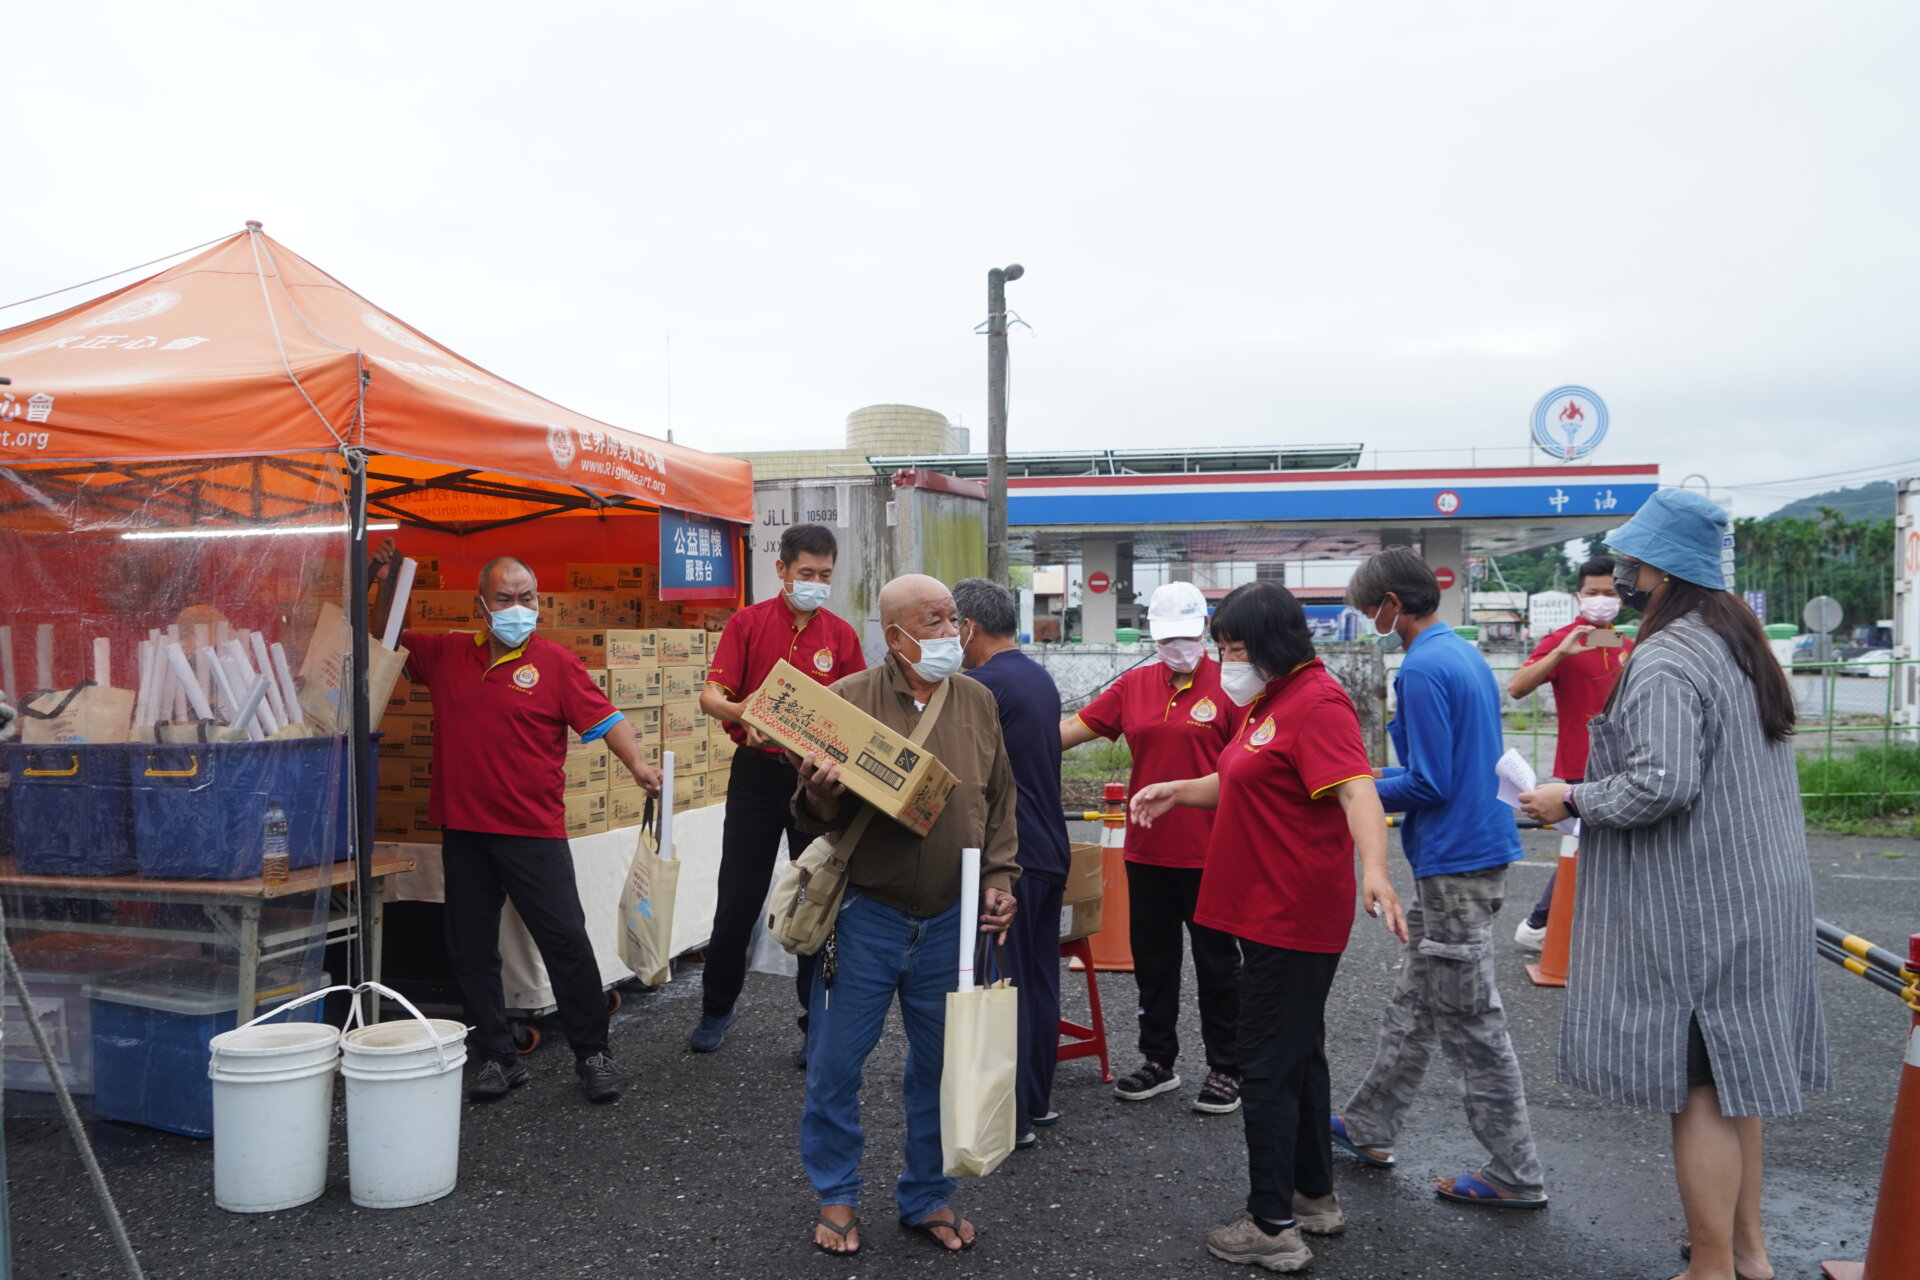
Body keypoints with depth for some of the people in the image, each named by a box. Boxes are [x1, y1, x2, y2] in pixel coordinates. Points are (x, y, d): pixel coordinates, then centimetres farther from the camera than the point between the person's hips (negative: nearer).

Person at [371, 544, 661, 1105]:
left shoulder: (554, 663, -4)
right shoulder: (446, 655, 9)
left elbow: (603, 717, -9)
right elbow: (386, 639, 23)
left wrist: (638, 766, -23)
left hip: (534, 833, -4)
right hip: (463, 832, 5)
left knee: (566, 941, -2)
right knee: (470, 951, 11)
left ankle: (593, 1053, 12)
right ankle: (498, 1059, 24)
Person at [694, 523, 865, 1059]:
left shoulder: (841, 634, 2)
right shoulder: (748, 622, -1)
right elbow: (711, 695, -7)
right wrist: (742, 713, -27)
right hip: (756, 772, 0)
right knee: (737, 900, 8)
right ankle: (717, 1008, 29)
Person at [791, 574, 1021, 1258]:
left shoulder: (978, 701, 4)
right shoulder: (849, 699, -6)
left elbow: (999, 802, 11)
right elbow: (815, 813, -3)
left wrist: (998, 879, 2)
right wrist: (819, 797, -25)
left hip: (952, 920, 3)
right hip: (865, 915, -2)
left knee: (940, 1066, 14)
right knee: (835, 1063, 7)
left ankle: (927, 1197, 33)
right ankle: (836, 1196, 29)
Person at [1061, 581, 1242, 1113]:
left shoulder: (1229, 686, -9)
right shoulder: (1134, 686, 5)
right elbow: (1072, 729, 4)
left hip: (1209, 854, -5)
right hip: (1146, 850, 5)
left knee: (1217, 963, 9)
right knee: (1152, 959, 16)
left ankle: (1226, 1069, 23)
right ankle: (1158, 1061, 31)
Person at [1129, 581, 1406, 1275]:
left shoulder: (1317, 703, -19)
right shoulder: (1268, 701, 13)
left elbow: (1356, 789, -32)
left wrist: (1373, 870, -46)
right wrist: (1177, 790, 18)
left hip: (1292, 917, -11)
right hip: (1273, 911, 11)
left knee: (1268, 1067, -2)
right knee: (1298, 1054, 20)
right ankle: (1315, 1196, 35)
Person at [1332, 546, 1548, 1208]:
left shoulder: (1424, 669, -19)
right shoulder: (1465, 654, 11)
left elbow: (1430, 785, -22)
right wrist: (1373, 781, 14)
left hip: (1456, 863, -10)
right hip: (1476, 848, 10)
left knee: (1469, 1021, 1)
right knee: (1416, 1000, 18)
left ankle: (1516, 1176, 12)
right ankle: (1368, 1127, 31)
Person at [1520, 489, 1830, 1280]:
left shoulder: (1665, 663, -20)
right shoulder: (1737, 642, 10)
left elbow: (1660, 786, -28)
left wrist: (1571, 800, -12)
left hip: (1697, 904, -10)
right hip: (1755, 890, 10)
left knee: (1700, 1087, 0)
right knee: (1736, 1075, 19)